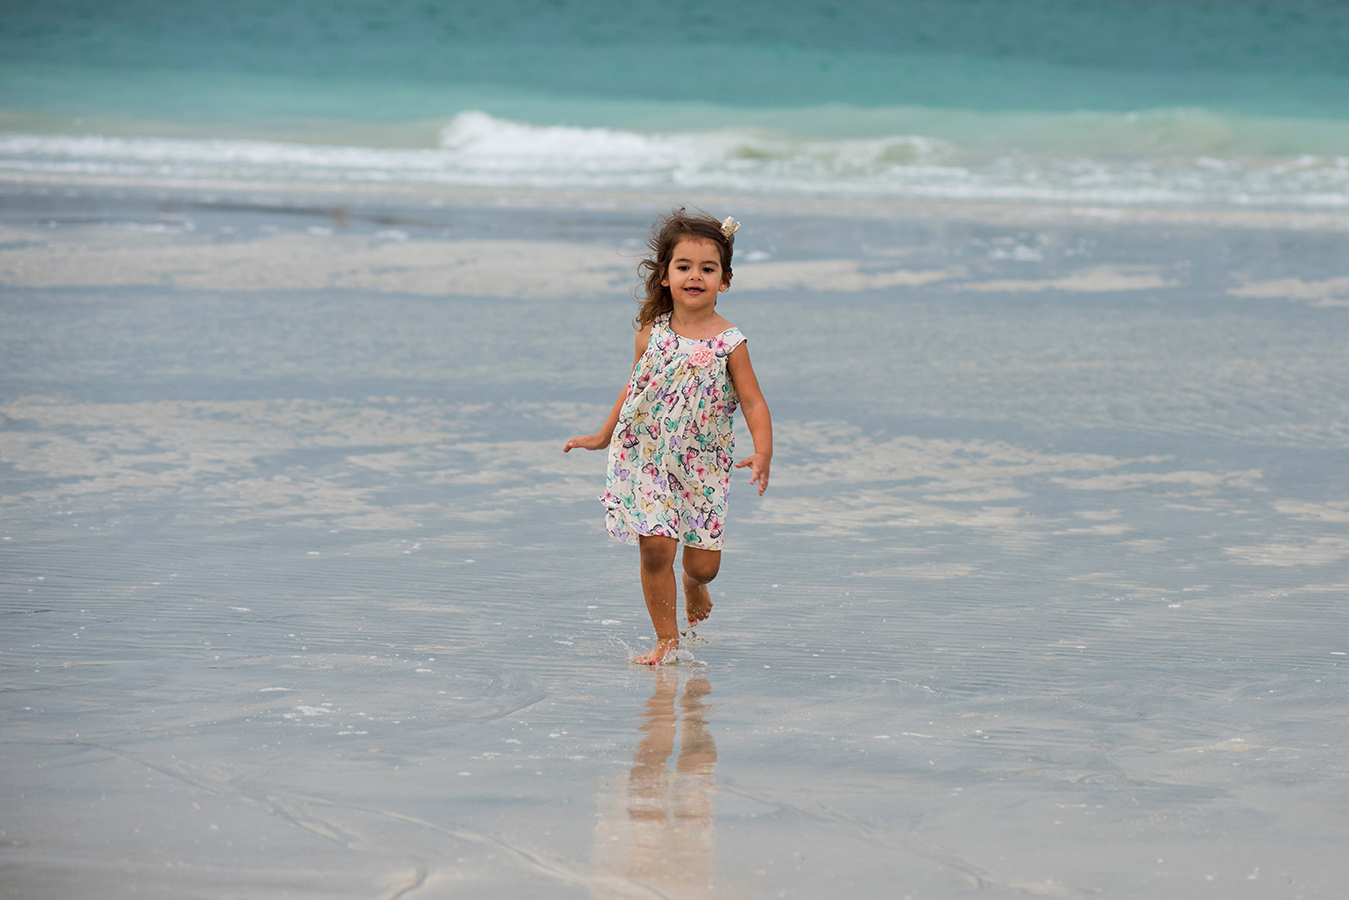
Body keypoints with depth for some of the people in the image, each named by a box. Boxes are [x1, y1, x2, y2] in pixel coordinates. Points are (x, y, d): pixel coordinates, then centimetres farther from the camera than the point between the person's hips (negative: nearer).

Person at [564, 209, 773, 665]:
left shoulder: (729, 342, -9)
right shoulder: (651, 334, -1)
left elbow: (753, 402, -9)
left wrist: (762, 453, -23)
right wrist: (604, 435, 21)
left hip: (703, 465, -1)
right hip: (647, 458, 1)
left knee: (703, 561, 1)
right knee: (655, 547, -10)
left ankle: (694, 585, 39)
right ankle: (667, 640, 4)